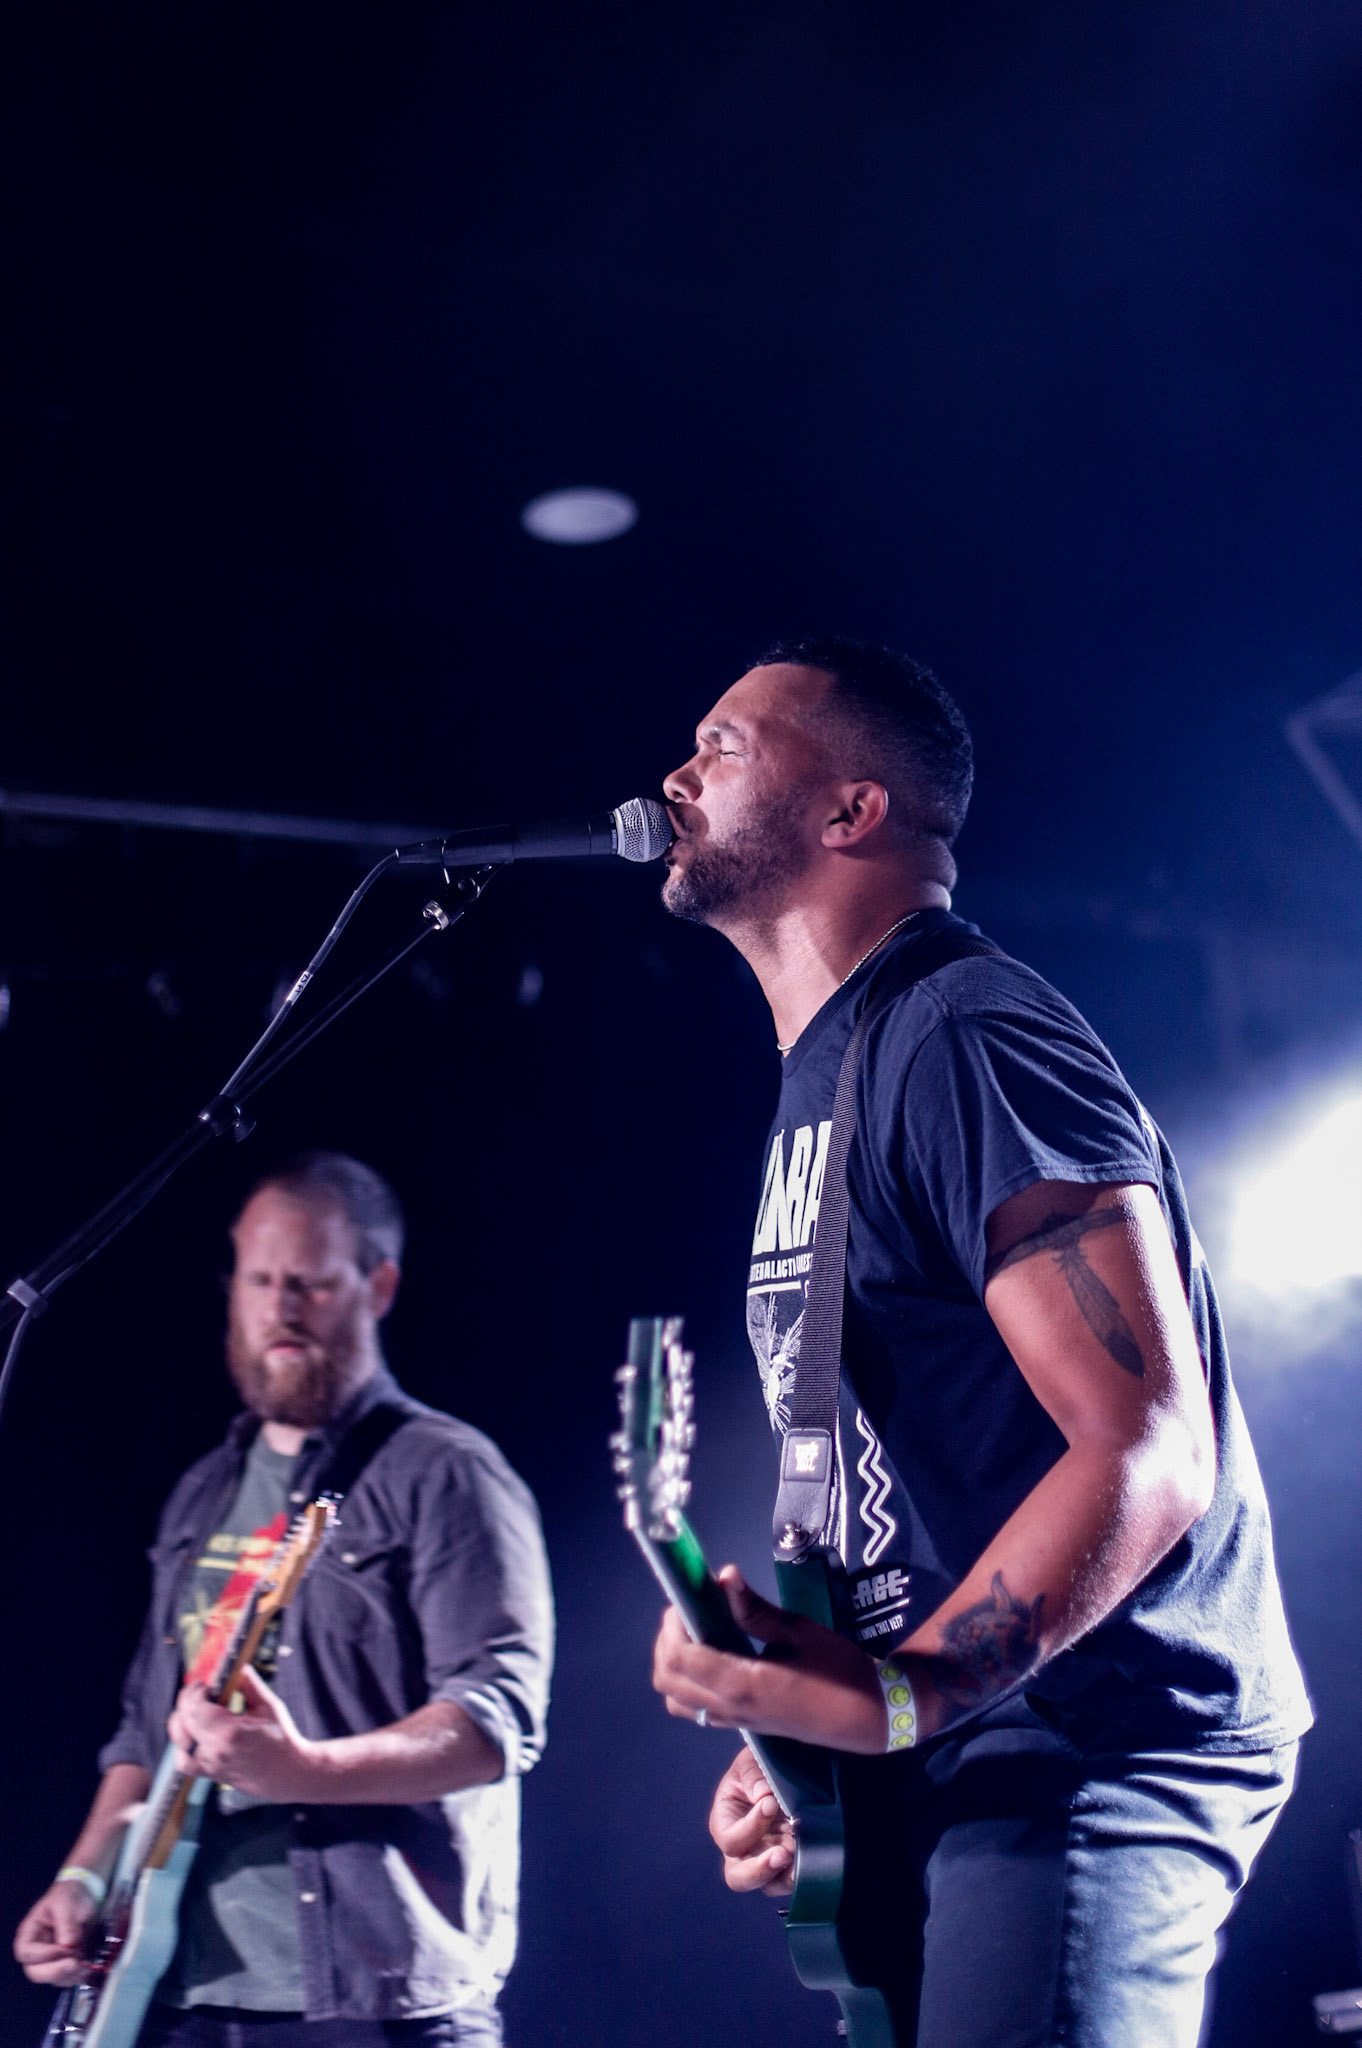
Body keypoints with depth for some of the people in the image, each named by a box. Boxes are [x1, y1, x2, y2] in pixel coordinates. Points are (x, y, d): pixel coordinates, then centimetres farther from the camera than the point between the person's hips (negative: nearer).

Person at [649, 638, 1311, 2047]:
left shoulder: (962, 1042, -15)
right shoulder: (816, 1088, 17)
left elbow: (1148, 1453, -24)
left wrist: (891, 1698, -27)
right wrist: (788, 1737, 11)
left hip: (1090, 1760, -10)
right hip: (932, 1787, 10)